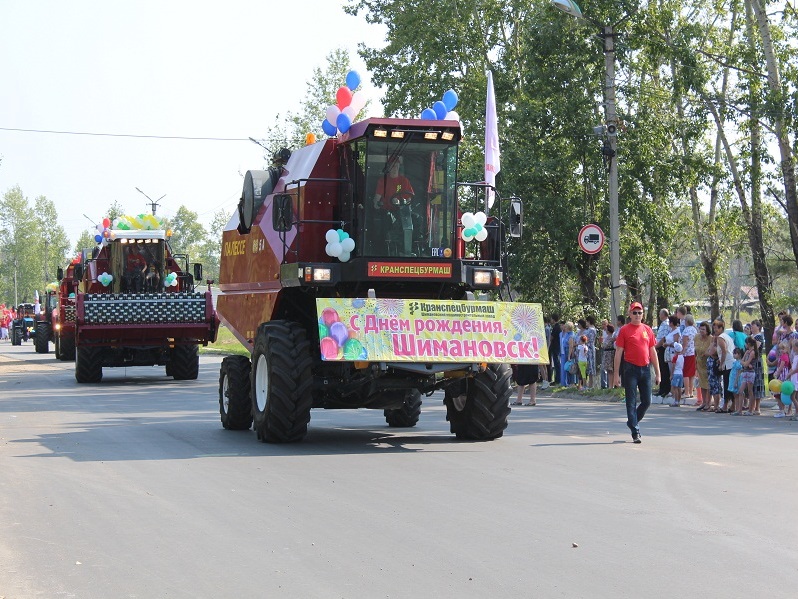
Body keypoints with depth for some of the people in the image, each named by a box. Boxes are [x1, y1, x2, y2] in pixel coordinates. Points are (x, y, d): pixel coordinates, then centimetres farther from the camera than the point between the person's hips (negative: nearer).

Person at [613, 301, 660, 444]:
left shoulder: (647, 329, 9)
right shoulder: (624, 330, -2)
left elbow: (653, 352, 13)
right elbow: (618, 352, -3)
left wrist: (657, 373, 10)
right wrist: (616, 374, -8)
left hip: (645, 369, 4)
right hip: (631, 369, -4)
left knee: (647, 401, 6)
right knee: (631, 402, -2)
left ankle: (633, 421, 28)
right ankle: (635, 432, 1)